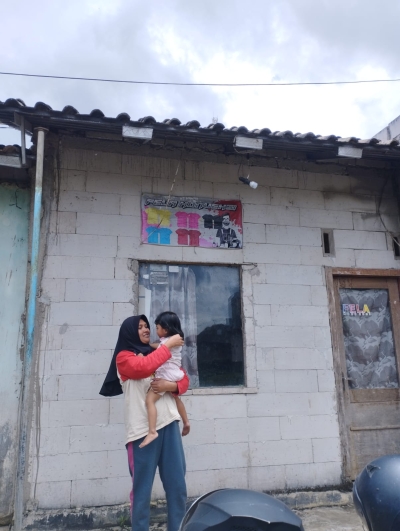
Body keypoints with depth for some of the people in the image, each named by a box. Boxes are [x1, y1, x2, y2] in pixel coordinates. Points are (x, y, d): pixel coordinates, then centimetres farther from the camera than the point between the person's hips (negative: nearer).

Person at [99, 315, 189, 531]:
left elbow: (184, 379, 13)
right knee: (142, 488, 2)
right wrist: (168, 344, -12)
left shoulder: (159, 354, 19)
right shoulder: (124, 357, 2)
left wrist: (171, 385, -9)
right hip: (143, 430, -5)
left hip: (168, 425, 5)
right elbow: (143, 367, -20)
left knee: (177, 486, 6)